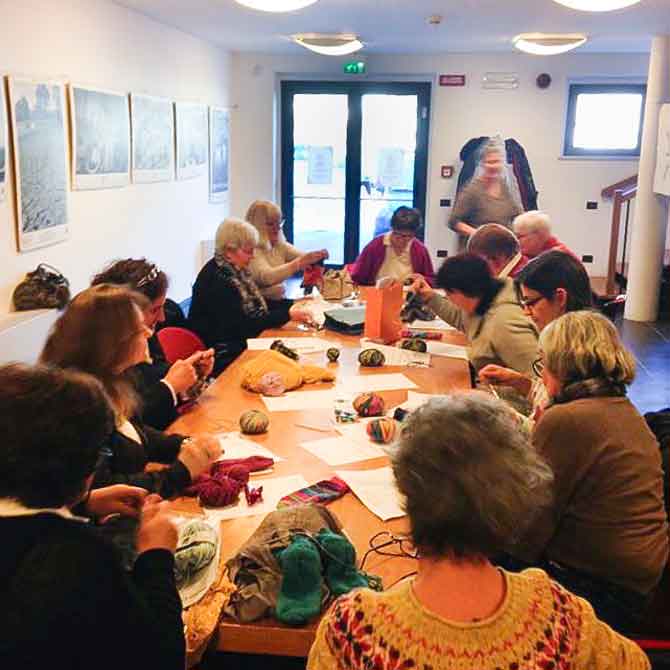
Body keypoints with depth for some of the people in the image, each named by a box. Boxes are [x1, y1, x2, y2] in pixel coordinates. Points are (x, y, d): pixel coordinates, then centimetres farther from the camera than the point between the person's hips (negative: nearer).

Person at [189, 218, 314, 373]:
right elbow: (245, 325, -21)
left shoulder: (236, 270, 7)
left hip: (240, 343, 9)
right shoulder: (217, 279, -21)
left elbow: (257, 303, 15)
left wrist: (291, 305, 1)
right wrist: (287, 315, -20)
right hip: (225, 357, -9)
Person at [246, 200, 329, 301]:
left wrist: (318, 255, -24)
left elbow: (304, 257, -1)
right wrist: (299, 263, -35)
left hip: (280, 301, 8)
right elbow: (266, 277, -27)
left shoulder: (280, 245, 12)